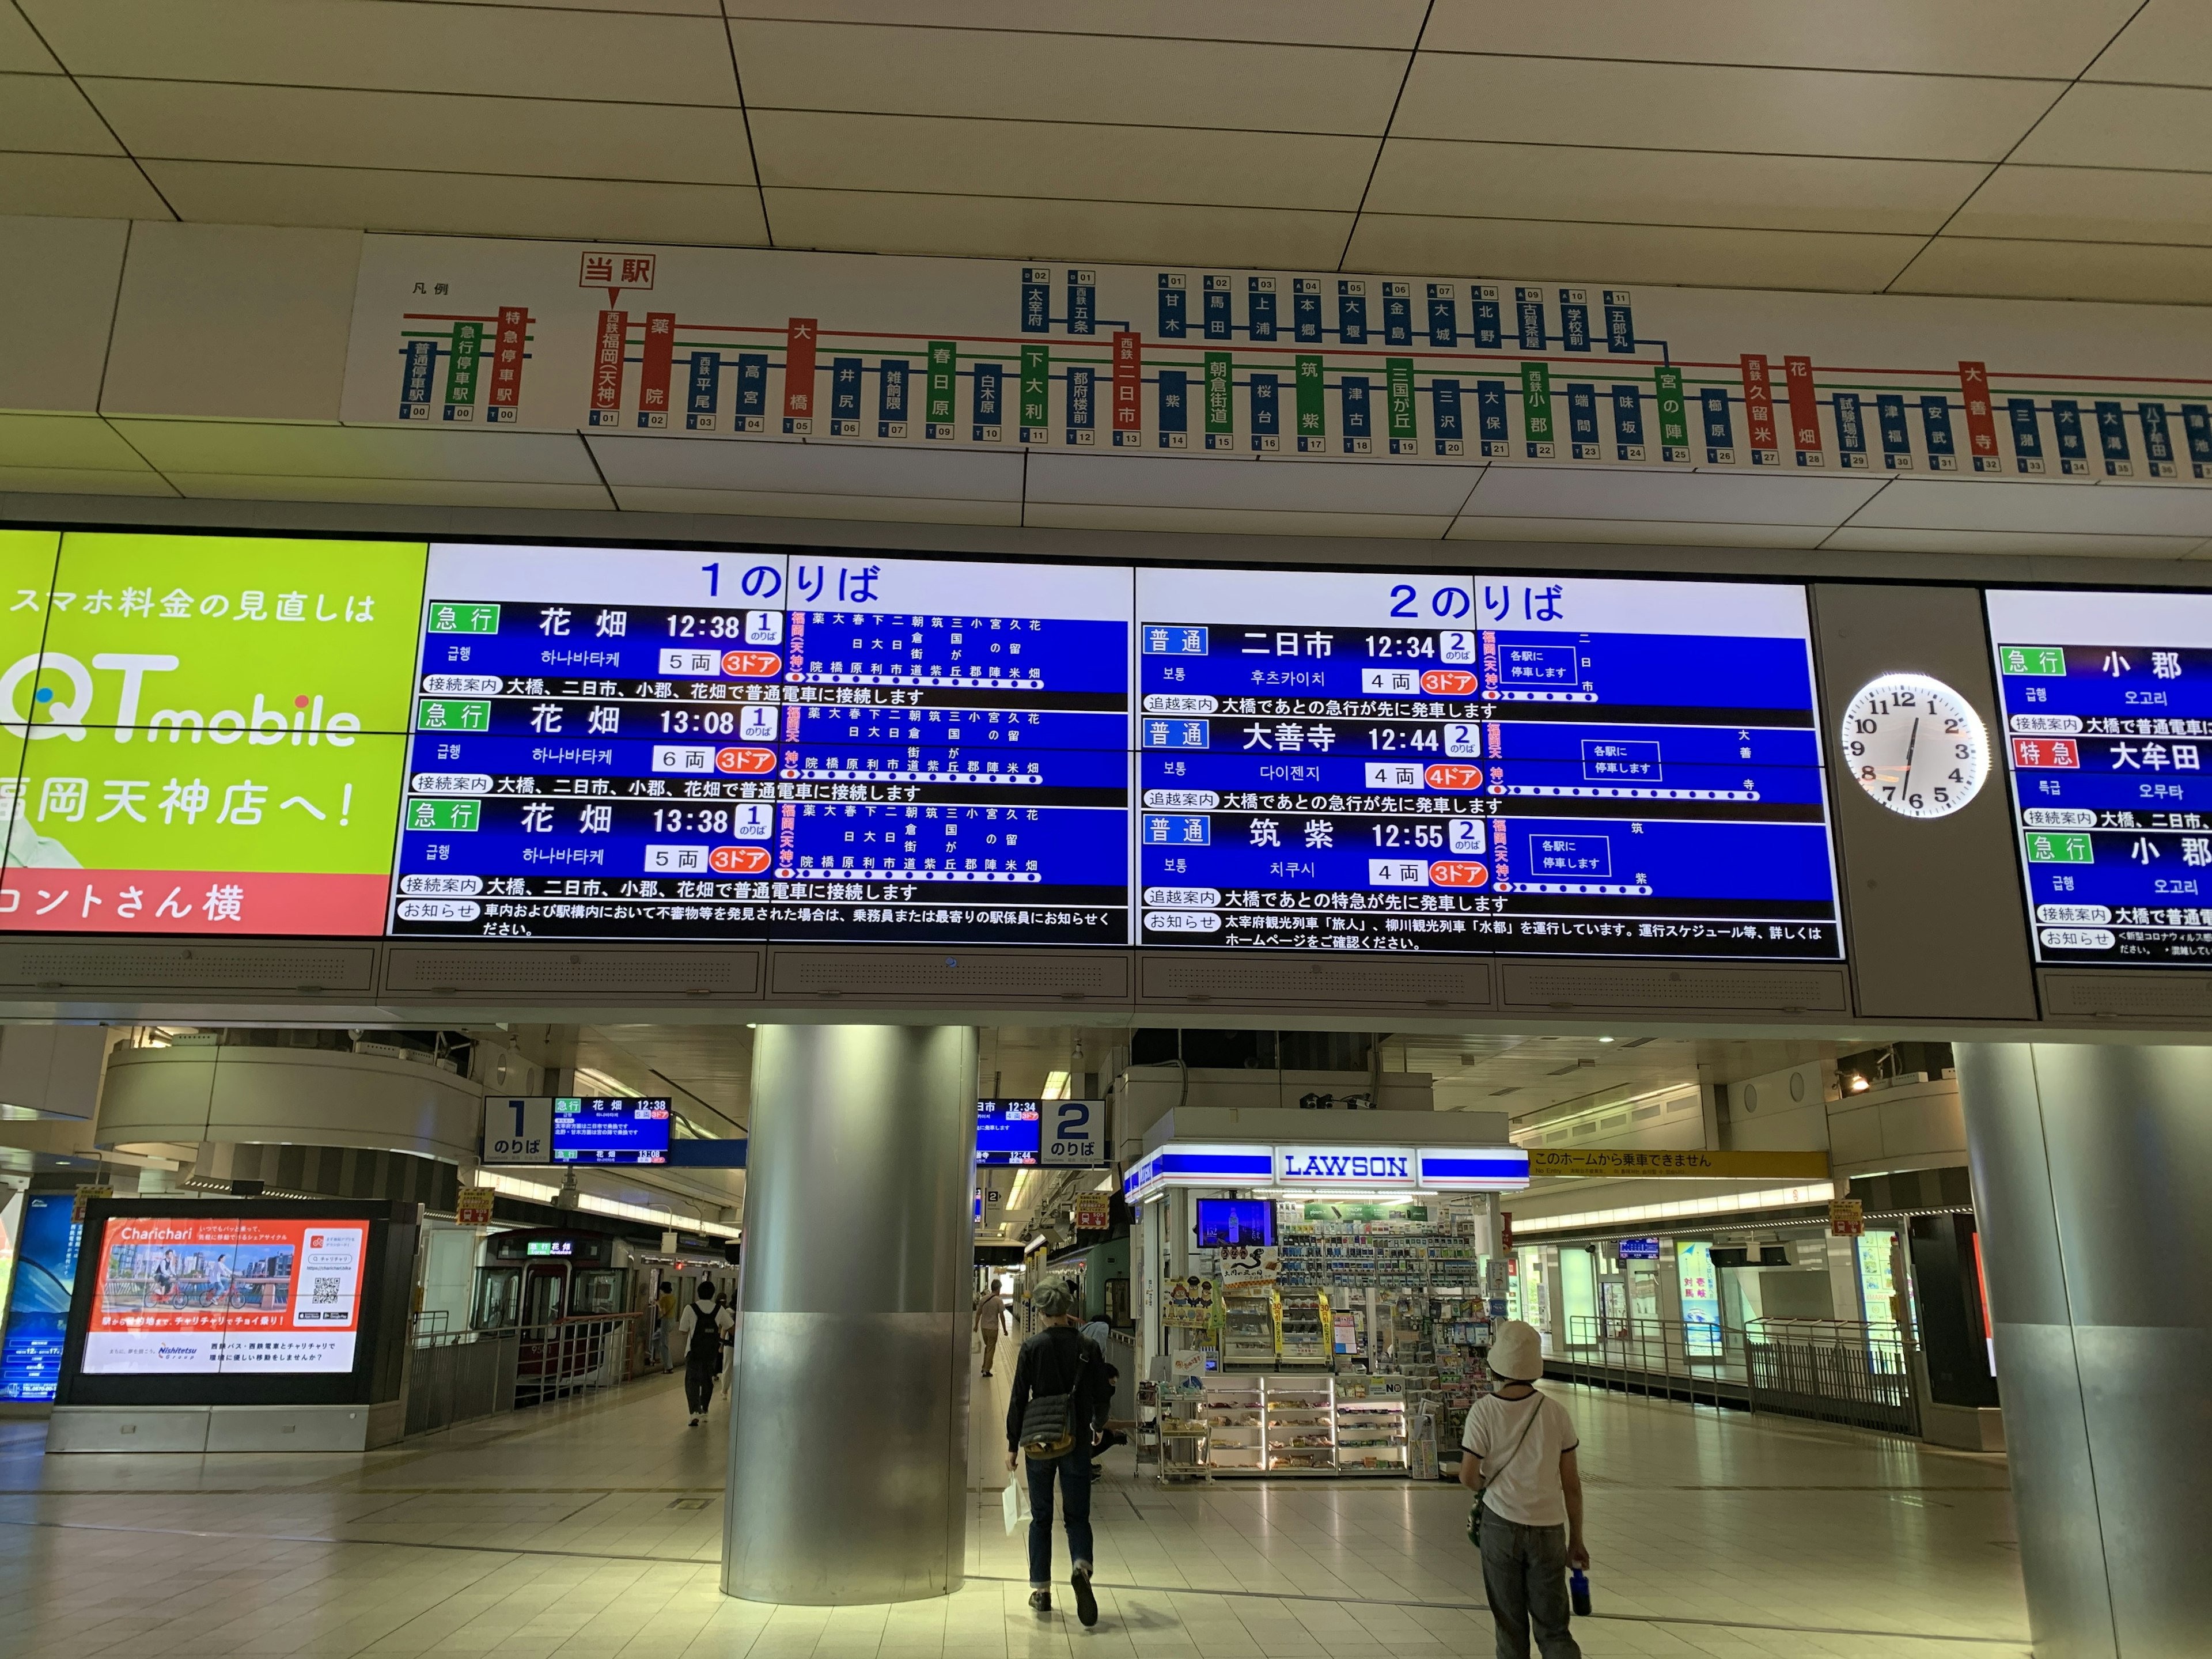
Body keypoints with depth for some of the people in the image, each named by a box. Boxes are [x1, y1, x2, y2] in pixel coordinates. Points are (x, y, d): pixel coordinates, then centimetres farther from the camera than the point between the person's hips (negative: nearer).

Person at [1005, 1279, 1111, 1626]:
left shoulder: (1032, 1347, -6)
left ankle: (1041, 1591, 15)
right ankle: (1081, 1566, -20)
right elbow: (1103, 1394, 3)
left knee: (1041, 1517, 13)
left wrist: (1013, 1444, 2)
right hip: (1077, 1442, 1)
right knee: (1078, 1515, 8)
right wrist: (1097, 1425, 23)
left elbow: (1018, 1399, -6)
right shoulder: (1088, 1347, -2)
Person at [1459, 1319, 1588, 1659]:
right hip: (1549, 1529, 2)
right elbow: (1572, 1484, 1)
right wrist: (1576, 1541, 11)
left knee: (1511, 1627, 14)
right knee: (1553, 1629, 10)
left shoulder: (1484, 1411, -11)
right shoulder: (1555, 1413, -5)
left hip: (1502, 1525, -1)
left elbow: (1468, 1477, -9)